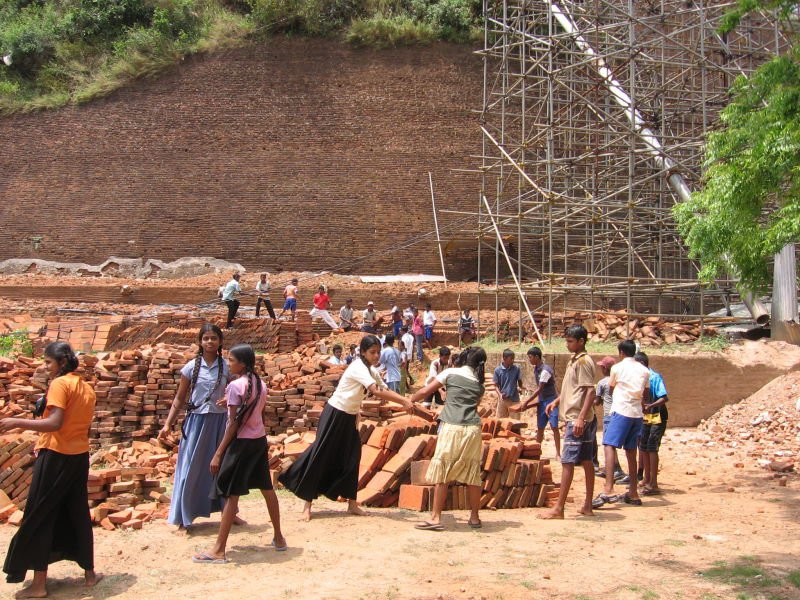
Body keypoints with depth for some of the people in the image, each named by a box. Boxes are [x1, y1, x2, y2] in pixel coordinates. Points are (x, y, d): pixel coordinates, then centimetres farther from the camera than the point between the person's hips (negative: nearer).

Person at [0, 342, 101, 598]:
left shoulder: (59, 384, -12)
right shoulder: (86, 388, 11)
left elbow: (55, 423, -22)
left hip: (56, 455, -7)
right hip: (80, 456, 7)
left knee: (39, 516, 2)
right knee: (78, 514, 15)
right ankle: (89, 573, 21)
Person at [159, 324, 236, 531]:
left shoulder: (227, 366, 0)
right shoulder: (191, 367, -3)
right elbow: (179, 399, 3)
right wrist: (168, 424, -2)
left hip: (220, 421, 2)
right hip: (197, 421, -1)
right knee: (190, 468, 1)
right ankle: (183, 519, 11)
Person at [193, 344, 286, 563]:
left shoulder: (235, 385, -15)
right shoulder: (261, 384, 6)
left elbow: (233, 423, -17)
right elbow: (256, 413, 8)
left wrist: (218, 453, -14)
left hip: (241, 442, -7)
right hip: (260, 440, 8)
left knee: (232, 495, -5)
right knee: (267, 489, 16)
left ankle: (219, 550, 0)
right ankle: (278, 538, 26)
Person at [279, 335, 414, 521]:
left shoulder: (371, 371, 6)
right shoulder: (358, 368, -22)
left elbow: (385, 391, 1)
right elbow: (377, 392, -34)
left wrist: (405, 401, -15)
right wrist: (404, 402, -36)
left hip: (349, 417, 9)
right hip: (335, 414, -9)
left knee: (350, 458, 6)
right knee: (320, 456, -4)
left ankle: (352, 504, 14)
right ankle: (307, 505, 2)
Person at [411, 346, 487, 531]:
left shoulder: (451, 373, 4)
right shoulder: (479, 384, 16)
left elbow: (425, 391, 4)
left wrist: (410, 400, 22)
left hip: (452, 427, -4)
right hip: (473, 429, 4)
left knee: (441, 471, 0)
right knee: (472, 474, 13)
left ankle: (436, 517, -2)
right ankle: (474, 517, 20)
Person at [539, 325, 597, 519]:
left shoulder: (583, 361, -14)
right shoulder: (574, 360, 15)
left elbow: (590, 391, -21)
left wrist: (581, 418, -27)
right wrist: (557, 401, 16)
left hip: (577, 419, -10)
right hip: (574, 417, 10)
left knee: (567, 461, -8)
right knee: (586, 461, 11)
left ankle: (558, 509, -6)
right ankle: (588, 506, 17)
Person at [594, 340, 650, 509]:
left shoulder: (617, 367, 0)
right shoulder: (644, 370, 12)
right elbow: (645, 396, 18)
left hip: (621, 411, -6)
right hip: (637, 413, 6)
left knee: (609, 446, -13)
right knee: (631, 452, 13)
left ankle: (608, 490, -28)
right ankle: (633, 494, 18)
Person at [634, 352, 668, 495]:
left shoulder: (655, 377, -16)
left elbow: (664, 398, -23)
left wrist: (651, 405, -35)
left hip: (657, 417, -9)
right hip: (646, 417, 9)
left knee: (652, 448, -11)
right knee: (643, 448, 12)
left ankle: (654, 485, -9)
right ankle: (646, 480, 24)